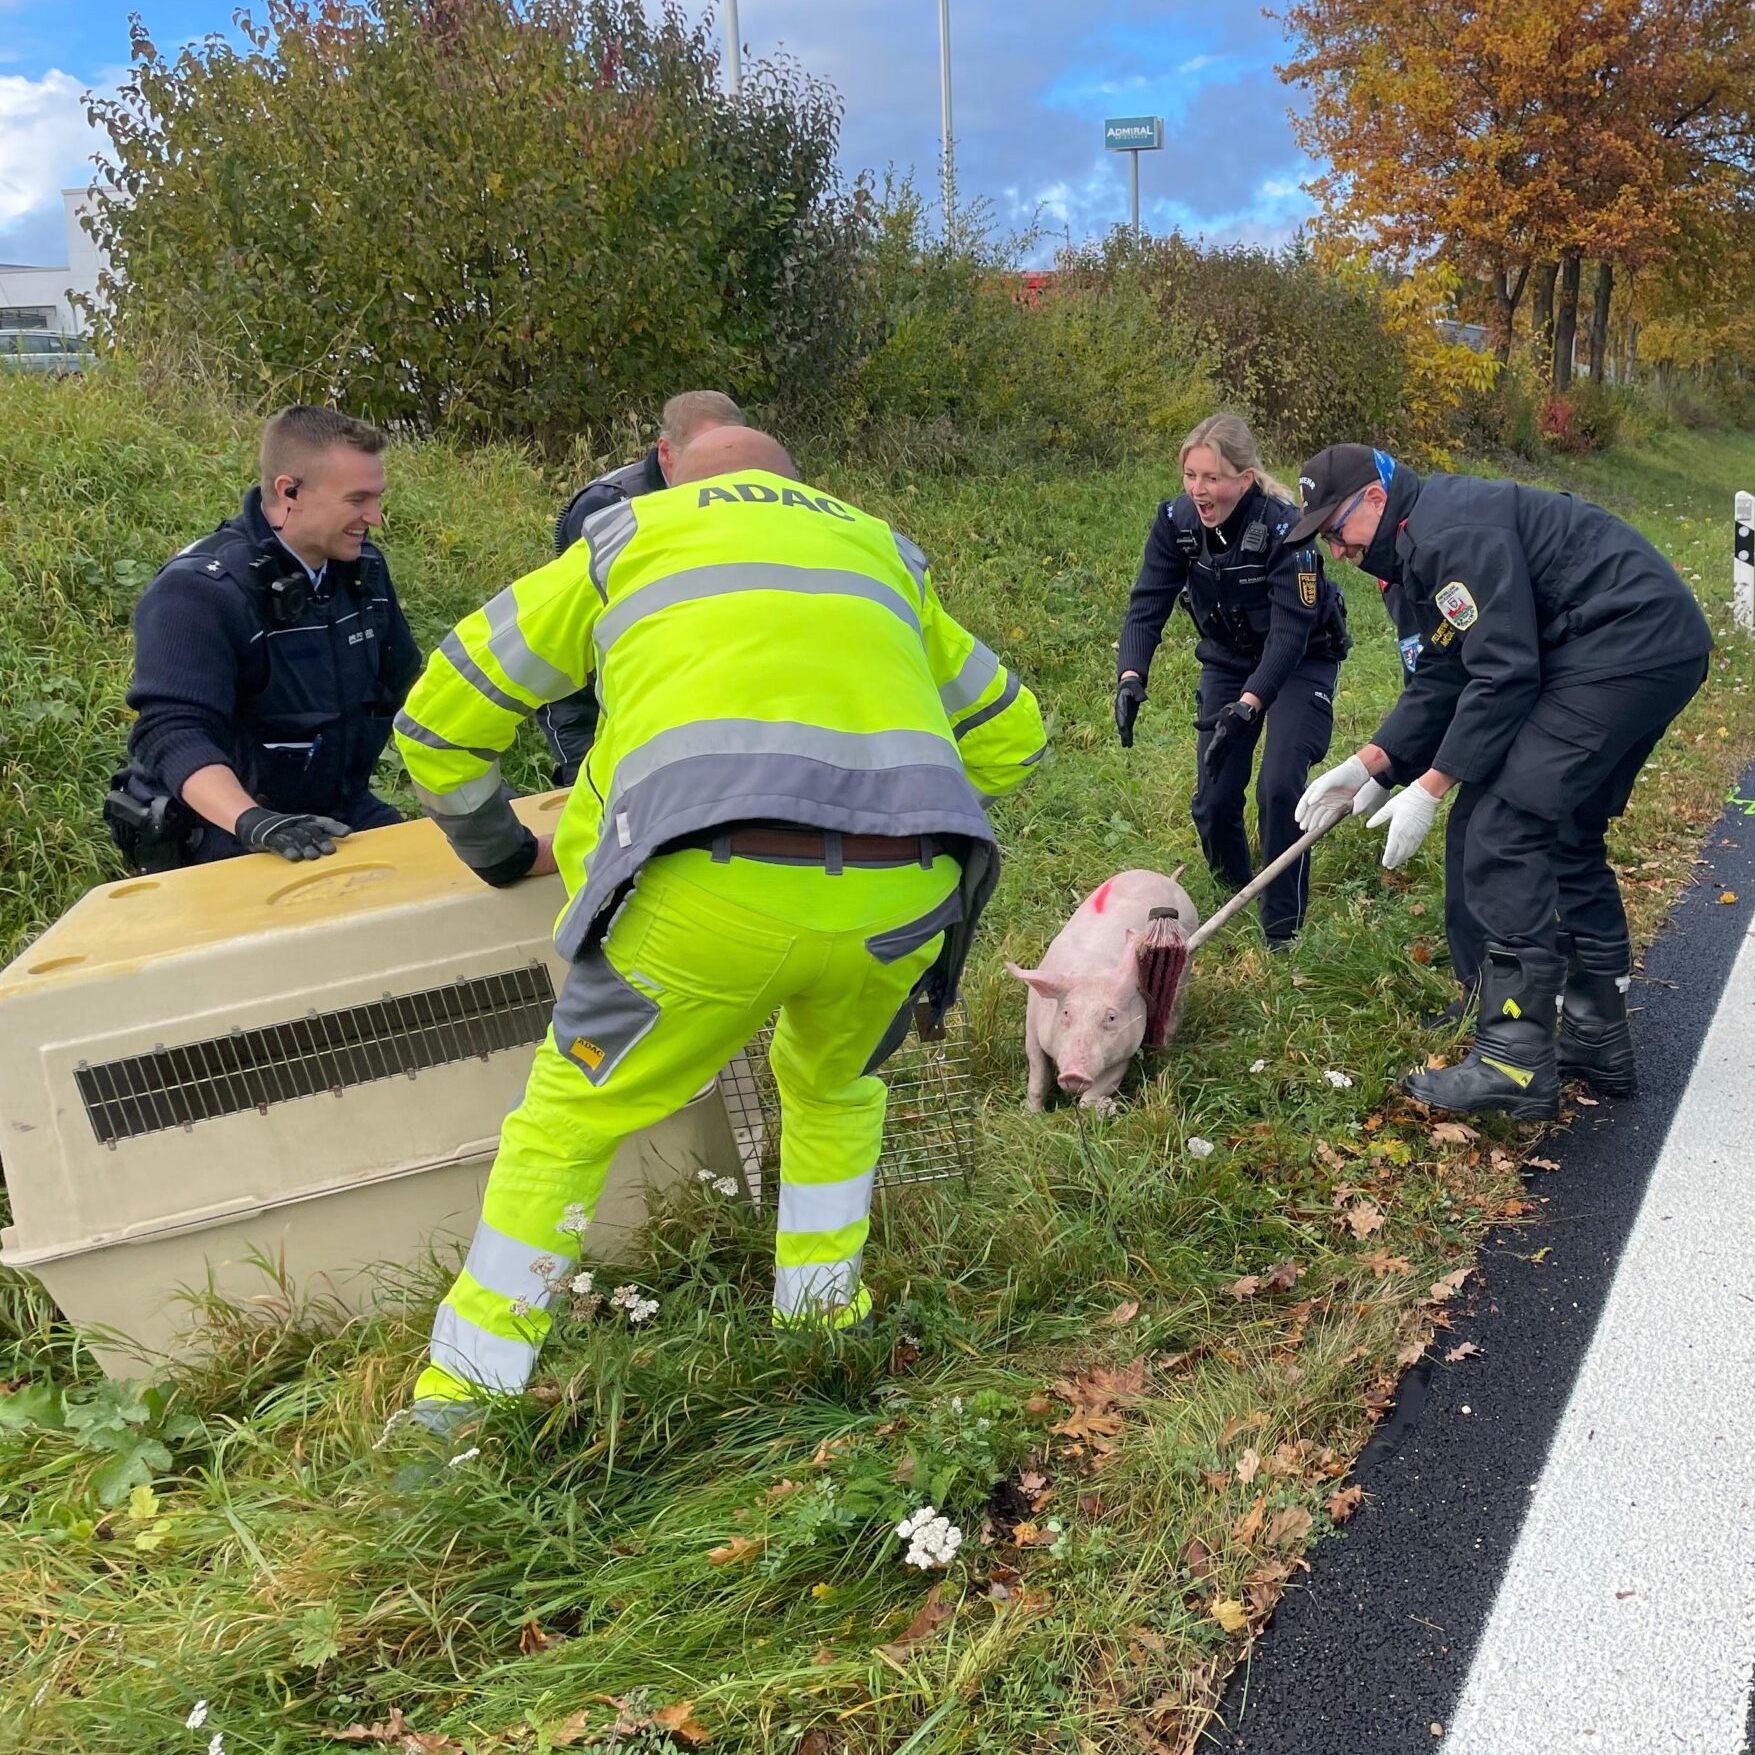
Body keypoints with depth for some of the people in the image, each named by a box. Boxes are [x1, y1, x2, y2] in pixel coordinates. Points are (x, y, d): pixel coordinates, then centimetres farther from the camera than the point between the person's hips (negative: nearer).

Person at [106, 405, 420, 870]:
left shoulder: (363, 566, 4)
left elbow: (402, 682, 19)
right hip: (224, 831, -6)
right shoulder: (199, 592, -19)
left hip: (343, 811, 7)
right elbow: (174, 735, -30)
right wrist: (254, 823, -46)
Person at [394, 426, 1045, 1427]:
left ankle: (461, 1401, 26)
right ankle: (826, 1321, 39)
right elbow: (1014, 734, 37)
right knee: (835, 1086, 33)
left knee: (571, 1114, 19)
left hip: (715, 889, -3)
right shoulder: (877, 549, 33)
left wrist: (502, 851, 38)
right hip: (903, 895, 3)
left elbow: (441, 716, 24)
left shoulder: (632, 536, 25)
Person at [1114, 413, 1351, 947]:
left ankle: (1284, 927, -4)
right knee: (1213, 798, 1)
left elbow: (1290, 631, -32)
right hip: (1228, 660, 5)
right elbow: (1147, 606, -19)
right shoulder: (1175, 521, -17)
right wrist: (1130, 677, -36)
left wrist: (1249, 704, -44)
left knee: (1280, 787, -20)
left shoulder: (1284, 527, -30)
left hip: (1302, 662, -4)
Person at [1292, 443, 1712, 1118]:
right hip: (1657, 650, 12)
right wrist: (1369, 764, 5)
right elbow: (1440, 678, 16)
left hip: (1629, 646, -12)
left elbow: (1503, 673, -22)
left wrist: (1429, 789, -19)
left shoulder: (1454, 534, -16)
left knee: (1503, 829, -16)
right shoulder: (1425, 541, 18)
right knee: (1565, 835, 17)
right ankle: (1599, 1044, 26)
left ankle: (1514, 1063, -16)